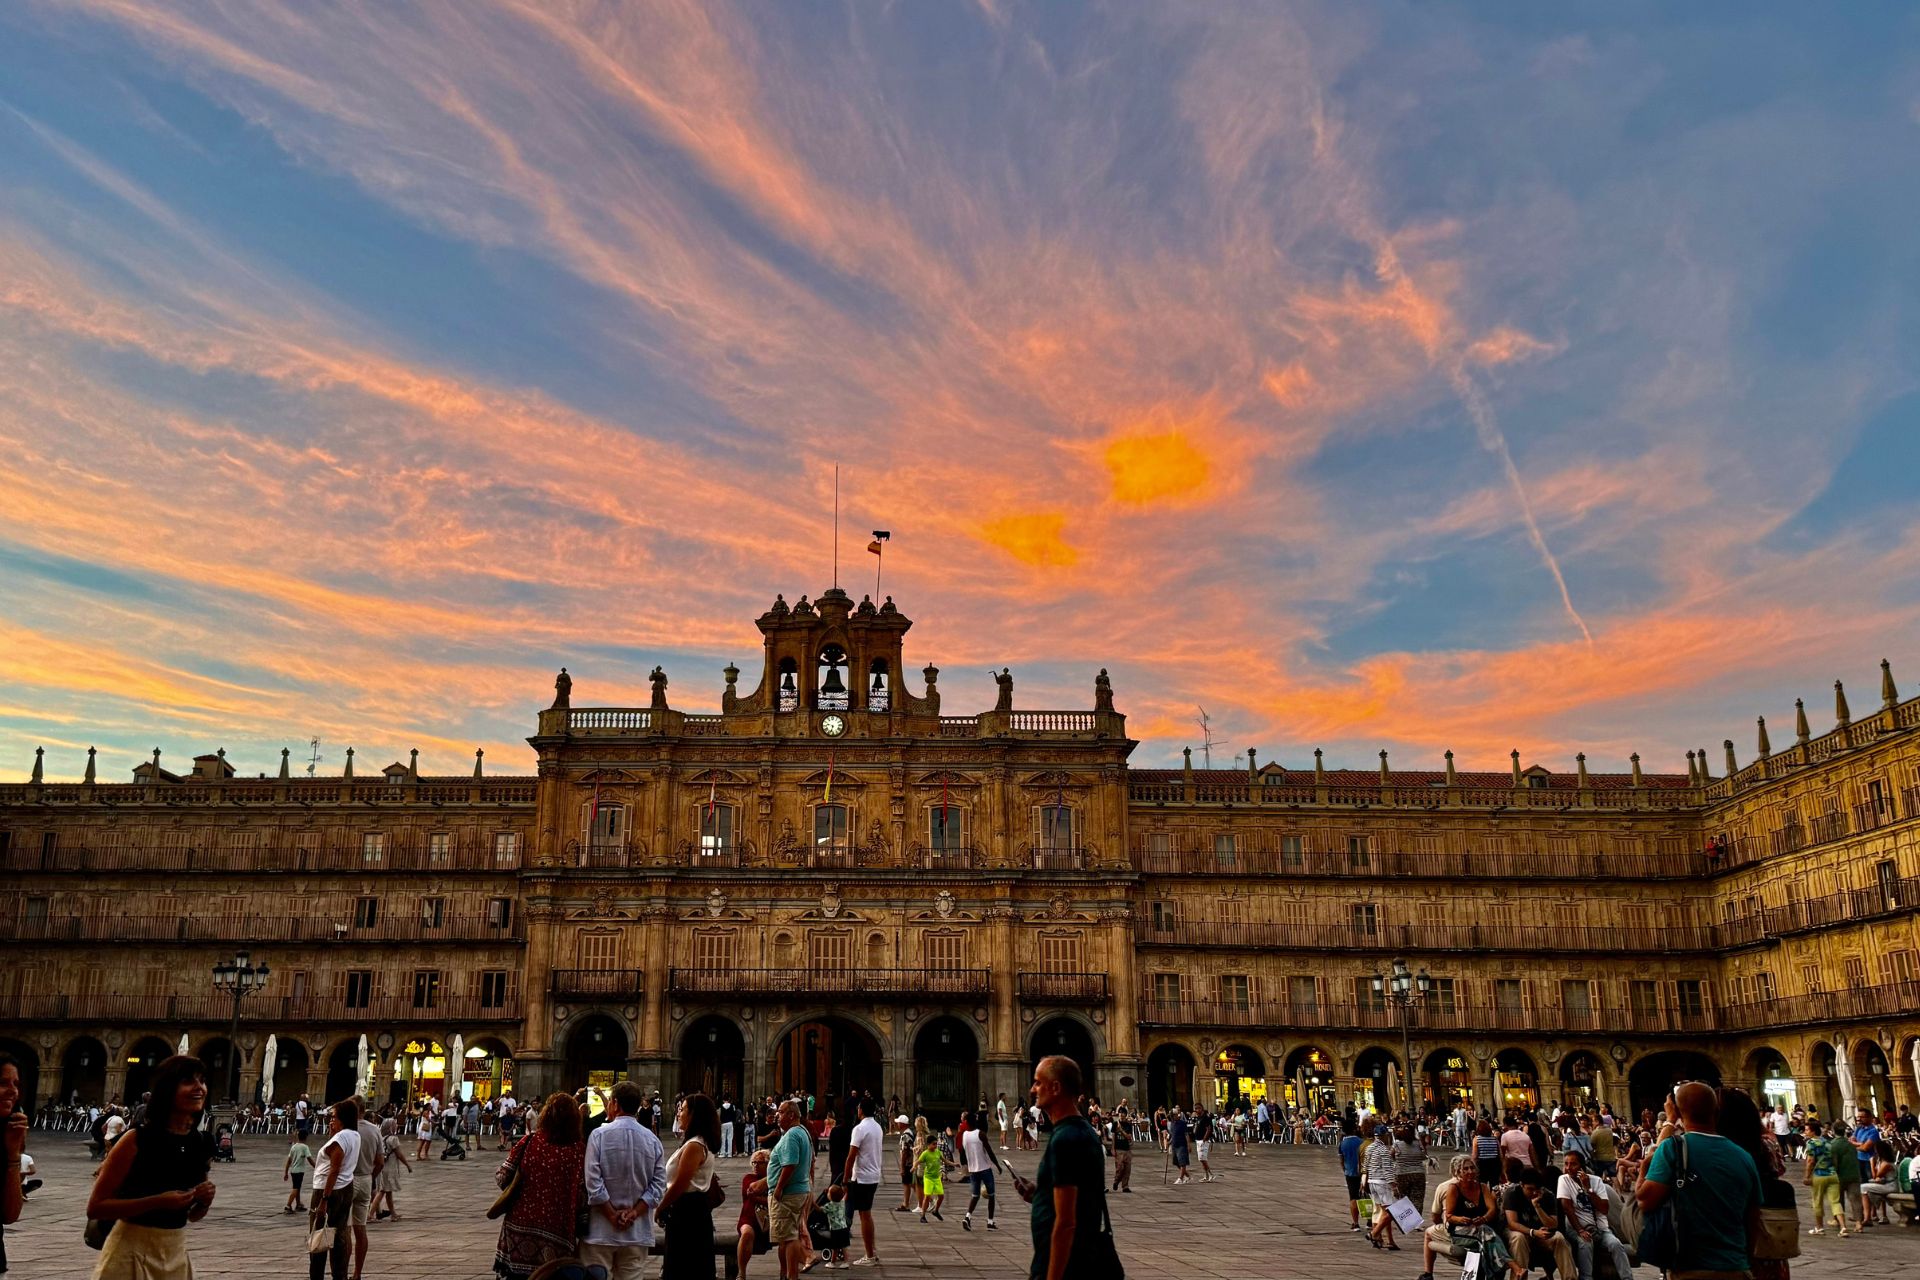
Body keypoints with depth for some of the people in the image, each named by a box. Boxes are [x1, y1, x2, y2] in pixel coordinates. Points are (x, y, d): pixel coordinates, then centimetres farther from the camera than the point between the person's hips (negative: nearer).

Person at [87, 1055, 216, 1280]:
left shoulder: (203, 1145, -1)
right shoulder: (136, 1140, -14)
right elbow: (95, 1207, -13)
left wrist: (205, 1201, -10)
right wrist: (157, 1201, -23)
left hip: (176, 1254, 5)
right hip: (132, 1254, -5)